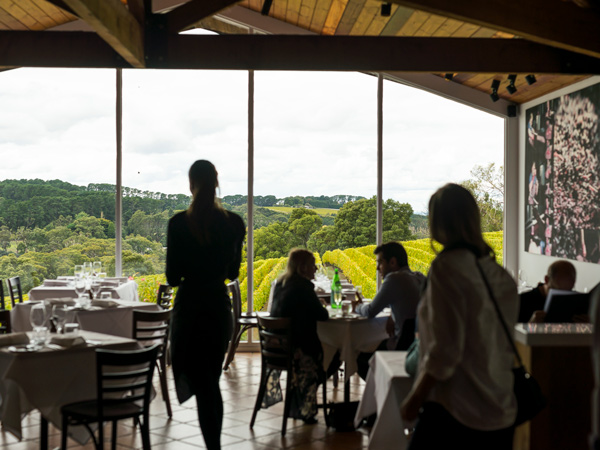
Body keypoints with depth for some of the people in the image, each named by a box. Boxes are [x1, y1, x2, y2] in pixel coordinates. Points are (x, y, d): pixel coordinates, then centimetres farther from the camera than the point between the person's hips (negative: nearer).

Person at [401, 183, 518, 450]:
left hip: (456, 412, -7)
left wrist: (415, 398, -7)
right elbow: (505, 345, 15)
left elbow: (445, 350, -17)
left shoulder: (447, 267, -14)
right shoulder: (498, 273, 8)